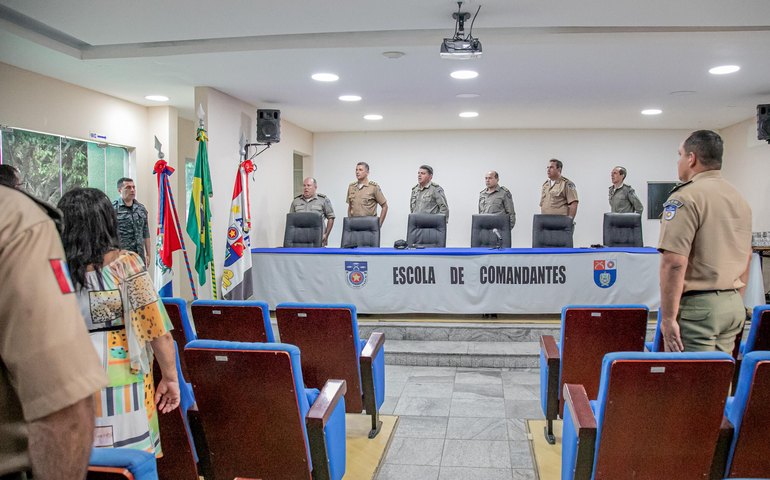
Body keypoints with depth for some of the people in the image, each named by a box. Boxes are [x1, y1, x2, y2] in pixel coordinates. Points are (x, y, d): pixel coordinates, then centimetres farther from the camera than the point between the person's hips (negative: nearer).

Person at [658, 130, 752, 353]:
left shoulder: (685, 198, -13)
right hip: (734, 307, 8)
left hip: (697, 307, -8)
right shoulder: (739, 198, 14)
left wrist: (668, 317, -16)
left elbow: (674, 263, -21)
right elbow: (745, 259, 21)